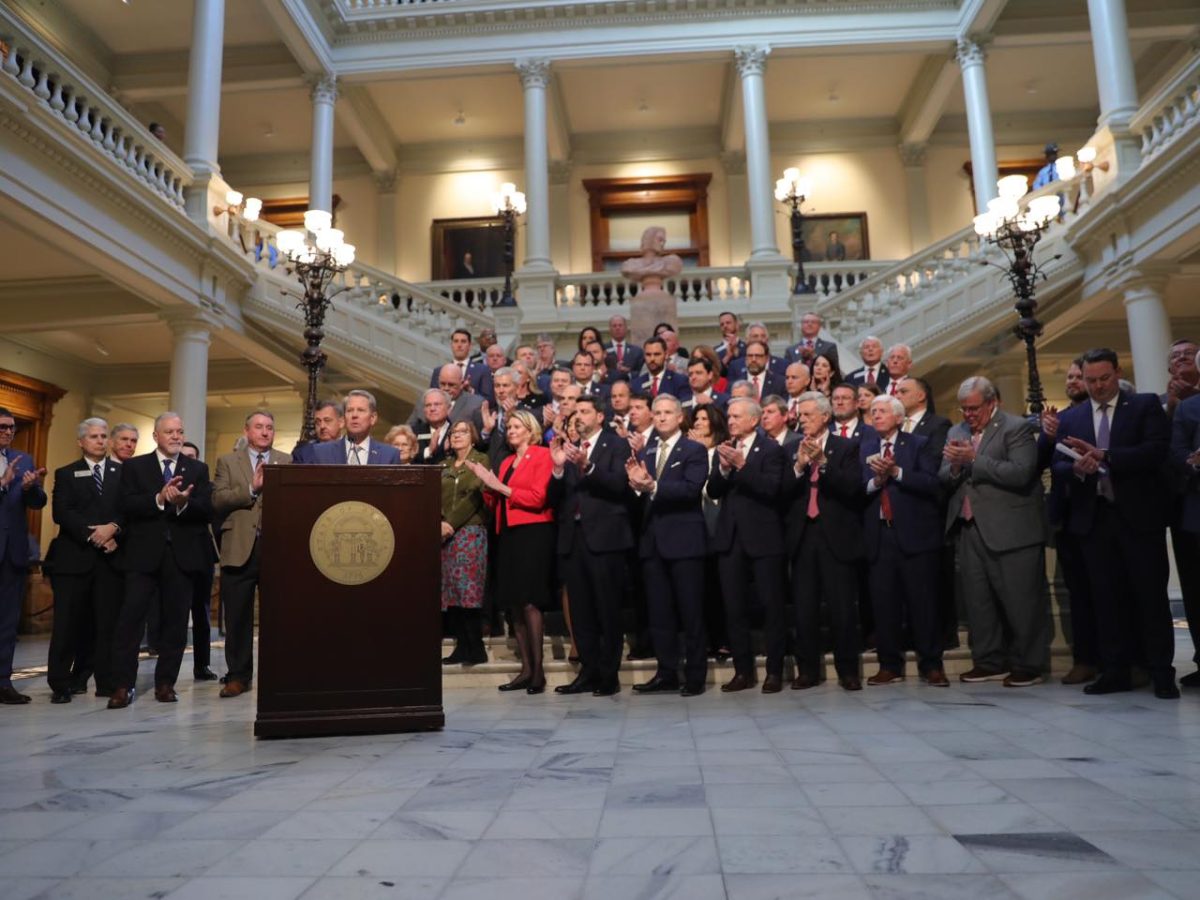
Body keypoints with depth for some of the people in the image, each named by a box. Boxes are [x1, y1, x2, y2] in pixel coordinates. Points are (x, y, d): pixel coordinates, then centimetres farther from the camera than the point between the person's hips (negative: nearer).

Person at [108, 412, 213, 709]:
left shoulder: (198, 469, 10)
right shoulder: (135, 467, 8)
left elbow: (207, 510, -2)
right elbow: (125, 506, -6)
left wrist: (183, 503, -21)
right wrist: (159, 499, -20)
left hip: (182, 554, 1)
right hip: (144, 553, -1)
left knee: (175, 621, 5)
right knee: (130, 617, -5)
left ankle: (165, 683, 15)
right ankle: (123, 686, 3)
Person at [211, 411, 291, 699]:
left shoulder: (288, 462, 10)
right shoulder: (228, 461, 10)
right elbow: (218, 500, -4)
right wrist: (251, 488, -13)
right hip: (240, 548, 0)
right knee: (237, 617, 6)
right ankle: (238, 675, 17)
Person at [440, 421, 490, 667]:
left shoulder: (480, 461, 4)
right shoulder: (444, 466, 20)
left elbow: (474, 496, -8)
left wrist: (451, 522, -14)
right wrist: (439, 522, -7)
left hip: (470, 531, -5)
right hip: (444, 534, 6)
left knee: (468, 587, -11)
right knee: (449, 590, 2)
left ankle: (476, 648, -5)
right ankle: (461, 646, 7)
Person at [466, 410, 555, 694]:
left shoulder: (542, 455, -1)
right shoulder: (507, 462, 20)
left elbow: (538, 498, -12)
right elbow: (496, 503, 17)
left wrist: (499, 486, -10)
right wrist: (486, 482, 1)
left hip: (534, 534, -7)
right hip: (509, 534, 7)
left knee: (529, 603, -11)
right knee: (514, 604, 5)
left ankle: (538, 670, -5)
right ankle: (526, 669, 10)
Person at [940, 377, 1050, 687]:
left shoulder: (1017, 428, -5)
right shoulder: (957, 432, 14)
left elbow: (1020, 474, -18)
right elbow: (944, 480, 10)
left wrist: (974, 459, -18)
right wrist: (955, 466, -11)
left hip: (1011, 530, -6)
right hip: (969, 529, 6)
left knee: (1020, 601, 1)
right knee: (976, 600, 9)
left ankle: (1027, 666, 14)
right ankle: (989, 662, 20)